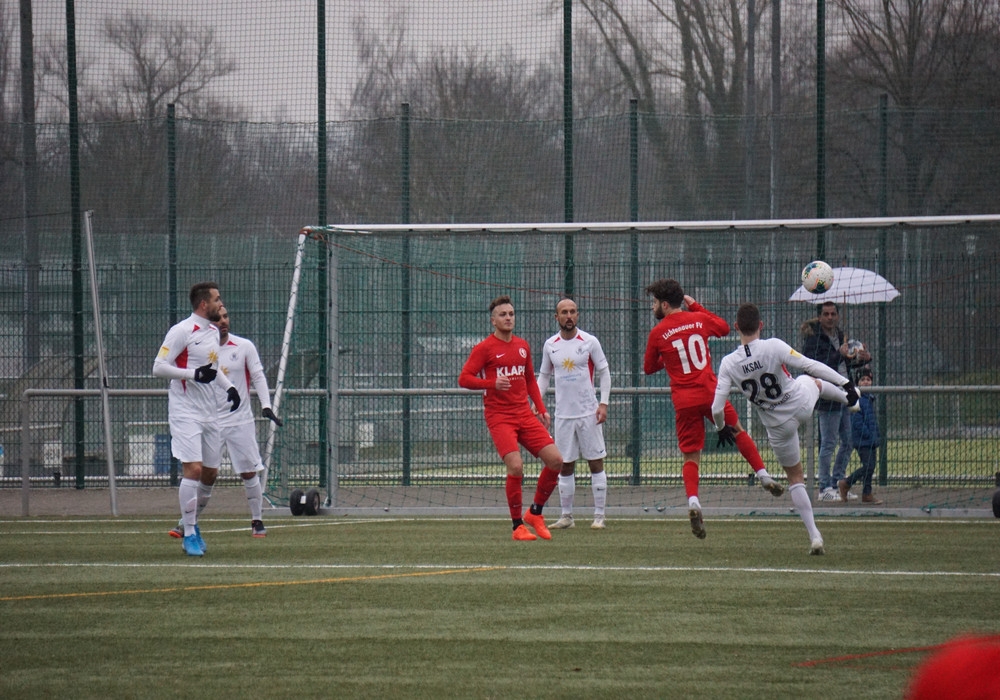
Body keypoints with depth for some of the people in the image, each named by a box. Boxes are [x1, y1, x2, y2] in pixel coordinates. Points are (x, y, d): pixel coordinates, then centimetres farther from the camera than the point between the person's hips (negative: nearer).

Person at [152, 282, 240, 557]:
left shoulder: (213, 331, 13)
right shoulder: (182, 331, -12)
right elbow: (159, 367, -15)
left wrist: (229, 387, 12)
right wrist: (194, 374, -22)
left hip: (210, 411, 8)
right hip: (185, 411, -8)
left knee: (210, 472, 9)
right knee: (193, 469, -14)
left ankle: (192, 521, 29)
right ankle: (189, 534, -7)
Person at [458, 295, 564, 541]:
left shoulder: (522, 346, 14)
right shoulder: (485, 348, -4)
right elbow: (464, 379, -9)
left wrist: (541, 408, 14)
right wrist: (493, 383, -24)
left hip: (524, 414, 6)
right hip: (499, 416, -6)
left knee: (555, 460, -5)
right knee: (516, 466, -21)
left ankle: (535, 513, 14)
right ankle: (518, 527, -6)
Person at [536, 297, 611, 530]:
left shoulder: (589, 342, -3)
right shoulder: (550, 345, 6)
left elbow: (604, 372, 1)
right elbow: (544, 376, 15)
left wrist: (603, 403, -8)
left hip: (589, 413, -3)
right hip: (563, 413, 3)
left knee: (596, 463, -2)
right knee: (565, 466, 6)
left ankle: (599, 516, 1)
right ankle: (566, 516, 12)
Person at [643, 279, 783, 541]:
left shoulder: (658, 333, -3)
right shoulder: (699, 320, 4)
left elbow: (649, 368, 10)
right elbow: (724, 328, 26)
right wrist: (695, 306, 29)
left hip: (684, 401, -1)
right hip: (710, 393, 1)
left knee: (690, 457, 3)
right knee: (738, 432, 23)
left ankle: (693, 502, -17)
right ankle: (764, 477, 19)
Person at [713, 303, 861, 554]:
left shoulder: (729, 364, -20)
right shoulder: (774, 347, -25)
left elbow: (717, 408, -18)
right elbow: (811, 366, -22)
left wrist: (721, 428, 3)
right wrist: (845, 383, -13)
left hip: (779, 426, 1)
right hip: (803, 403, -1)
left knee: (795, 478, 18)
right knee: (811, 380, 36)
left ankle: (814, 535, 13)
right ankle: (848, 400, 63)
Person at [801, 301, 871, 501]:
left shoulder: (839, 335, 15)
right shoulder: (813, 338, -10)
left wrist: (861, 358, 6)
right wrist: (840, 355, -29)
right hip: (828, 398, -9)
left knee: (848, 443, 11)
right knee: (829, 443, -6)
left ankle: (837, 484, 20)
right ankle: (825, 488, 0)